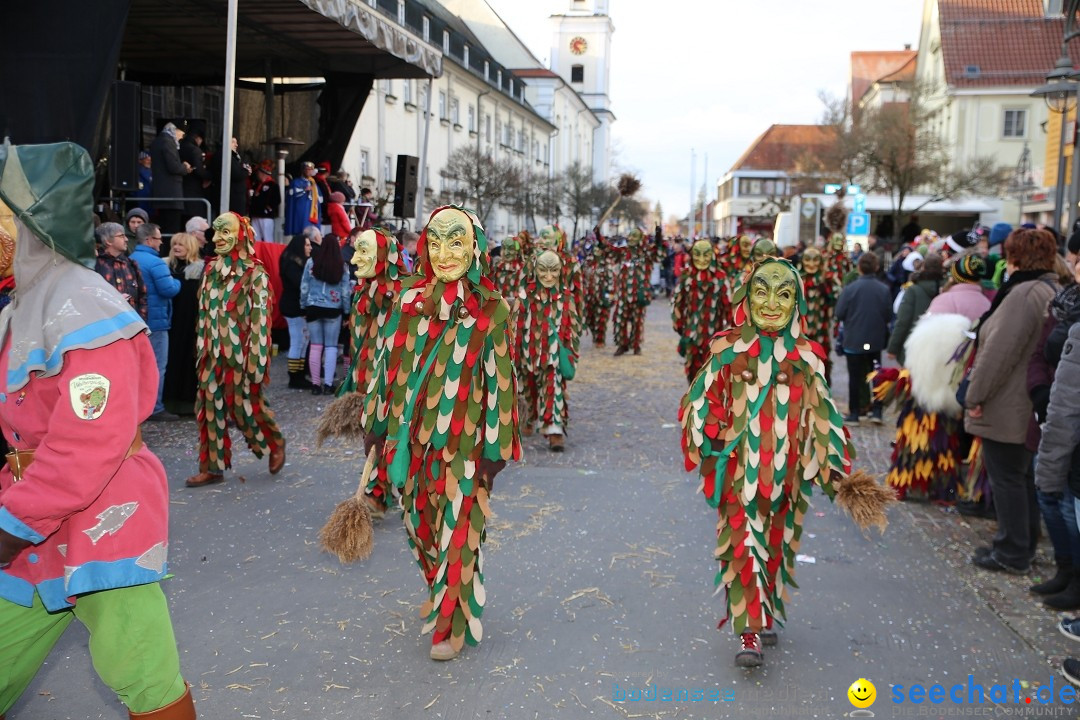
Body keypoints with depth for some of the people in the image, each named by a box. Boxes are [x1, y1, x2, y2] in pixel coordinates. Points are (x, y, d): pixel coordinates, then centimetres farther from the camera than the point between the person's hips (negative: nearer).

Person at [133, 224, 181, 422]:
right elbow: (169, 289, -22)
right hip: (155, 319, -9)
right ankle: (155, 408, 1)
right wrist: (177, 282, -3)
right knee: (157, 365, -2)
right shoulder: (155, 262, -18)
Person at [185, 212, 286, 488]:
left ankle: (275, 443, 29)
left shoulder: (254, 274, -9)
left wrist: (256, 360, -16)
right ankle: (212, 467, 13)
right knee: (210, 408, 5)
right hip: (213, 354, 6)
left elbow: (261, 319, -12)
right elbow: (204, 314, 15)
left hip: (240, 354, -6)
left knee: (246, 406, 4)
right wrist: (201, 349, 13)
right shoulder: (211, 271, 9)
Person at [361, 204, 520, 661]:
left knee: (457, 528, 4)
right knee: (419, 521, 18)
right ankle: (439, 591, 44)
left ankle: (454, 622, 21)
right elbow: (390, 363, 7)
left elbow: (498, 379, -8)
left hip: (462, 440, -4)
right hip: (413, 435, 4)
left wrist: (494, 447, -9)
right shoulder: (409, 299, 2)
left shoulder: (490, 310, -9)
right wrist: (377, 425, 8)